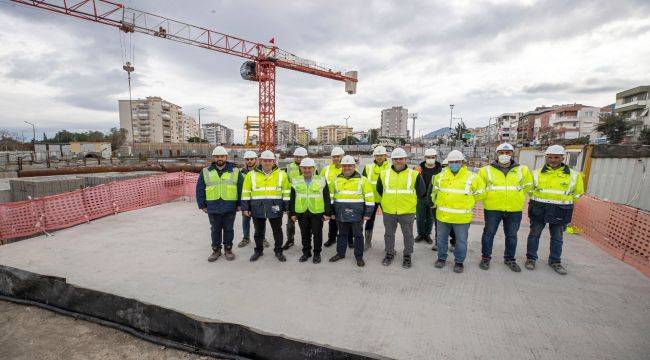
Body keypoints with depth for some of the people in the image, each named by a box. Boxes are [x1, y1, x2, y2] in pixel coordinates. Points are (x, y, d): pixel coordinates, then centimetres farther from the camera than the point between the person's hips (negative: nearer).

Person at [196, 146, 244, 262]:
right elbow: (200, 189, 7)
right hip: (213, 207, 1)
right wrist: (202, 205, 3)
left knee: (228, 229, 10)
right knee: (215, 230, 12)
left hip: (230, 207, -1)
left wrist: (239, 204, 0)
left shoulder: (235, 171, 2)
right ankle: (216, 249, 27)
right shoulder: (205, 172, 5)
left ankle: (228, 248, 26)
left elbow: (241, 189, 3)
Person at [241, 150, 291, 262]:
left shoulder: (282, 174, 1)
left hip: (275, 209, -1)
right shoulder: (251, 175, 3)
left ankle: (278, 251, 27)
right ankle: (258, 250, 33)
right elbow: (246, 193, 6)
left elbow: (286, 193, 3)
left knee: (277, 231, 10)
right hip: (257, 209, 1)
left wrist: (286, 207, 0)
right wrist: (245, 208, 2)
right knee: (258, 231, 14)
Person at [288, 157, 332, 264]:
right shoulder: (296, 181, 4)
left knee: (317, 234, 8)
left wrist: (327, 213, -4)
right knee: (305, 234, 14)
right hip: (301, 213, 2)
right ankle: (306, 252, 32)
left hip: (317, 212, -2)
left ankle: (317, 253, 26)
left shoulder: (321, 180, -2)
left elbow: (327, 198, -1)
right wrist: (292, 213, 5)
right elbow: (292, 199, 8)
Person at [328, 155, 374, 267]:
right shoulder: (336, 180, 6)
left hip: (356, 214, -3)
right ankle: (340, 253, 33)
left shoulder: (362, 180, -4)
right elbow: (331, 196, 12)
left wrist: (367, 213, -7)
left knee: (358, 235, 8)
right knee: (342, 234, 16)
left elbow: (369, 198, -4)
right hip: (340, 214, 3)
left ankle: (359, 256, 22)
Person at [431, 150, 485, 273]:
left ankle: (459, 261, 28)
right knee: (441, 238, 15)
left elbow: (479, 194, 6)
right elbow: (435, 191, 19)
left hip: (462, 217, -2)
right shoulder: (441, 176, 3)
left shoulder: (471, 177, -7)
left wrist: (467, 203, 9)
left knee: (461, 241, 9)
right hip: (442, 215, 3)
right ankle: (441, 258, 32)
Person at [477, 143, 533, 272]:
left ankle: (510, 259, 30)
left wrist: (516, 196, 13)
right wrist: (489, 197, 6)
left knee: (512, 235, 13)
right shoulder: (486, 170, -2)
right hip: (492, 208, -2)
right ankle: (485, 257, 19)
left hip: (514, 210, 2)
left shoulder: (522, 170, 4)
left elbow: (528, 186, 17)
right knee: (489, 233, 5)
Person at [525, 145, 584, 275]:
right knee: (534, 234, 7)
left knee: (557, 238, 12)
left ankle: (555, 261, 27)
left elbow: (577, 193, 13)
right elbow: (529, 189, 12)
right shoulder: (536, 173, -1)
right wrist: (540, 201, 9)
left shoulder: (574, 175, 0)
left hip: (560, 212, 1)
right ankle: (531, 258, 19)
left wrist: (564, 203, 9)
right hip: (538, 210, 0)